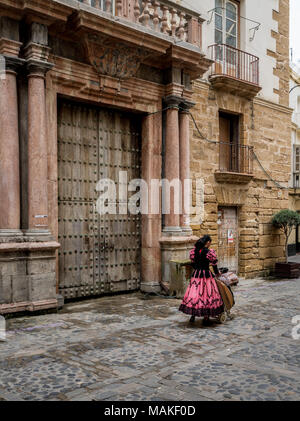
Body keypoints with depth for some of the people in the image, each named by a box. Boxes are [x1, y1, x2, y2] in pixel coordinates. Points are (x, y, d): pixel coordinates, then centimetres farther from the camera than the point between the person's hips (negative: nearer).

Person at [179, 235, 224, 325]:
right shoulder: (210, 252, -11)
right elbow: (214, 264, -3)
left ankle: (193, 315, 16)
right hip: (206, 275, -4)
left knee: (194, 294, 12)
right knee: (207, 294, 4)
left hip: (196, 275, 4)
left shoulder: (194, 251, 3)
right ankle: (206, 318, 10)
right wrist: (217, 273, 16)